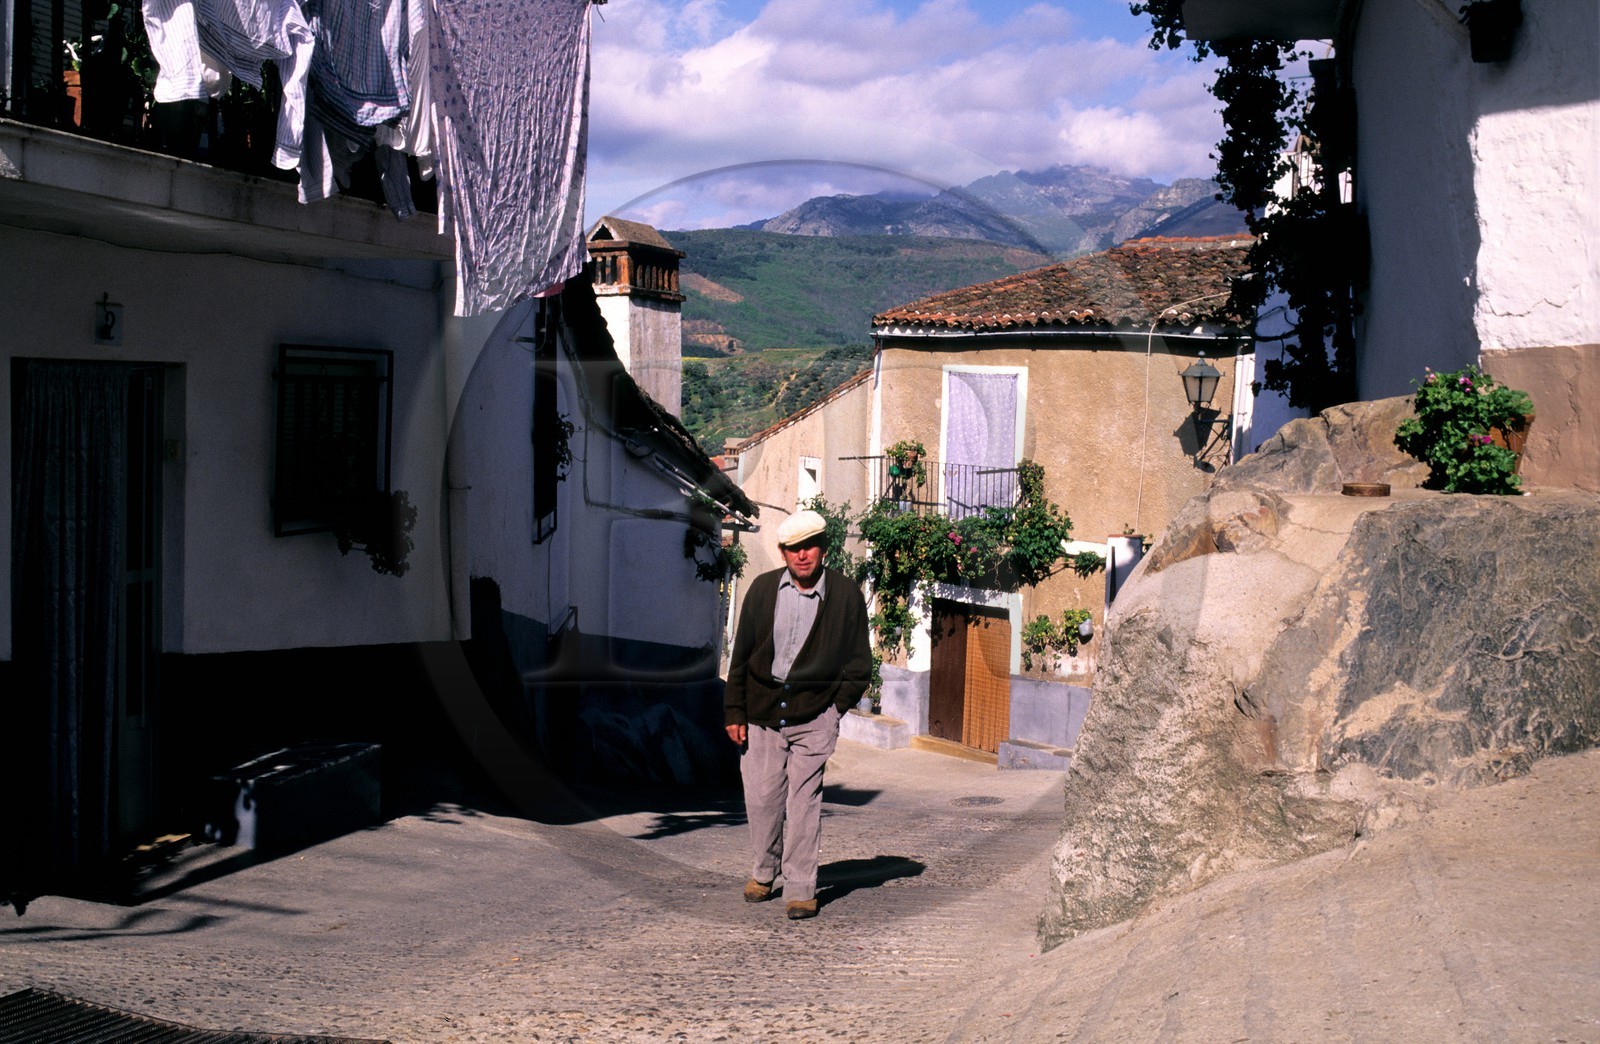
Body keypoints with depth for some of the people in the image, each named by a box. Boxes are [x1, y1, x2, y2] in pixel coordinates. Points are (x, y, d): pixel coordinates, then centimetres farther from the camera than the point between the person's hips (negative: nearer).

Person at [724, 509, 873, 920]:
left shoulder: (845, 593, -2)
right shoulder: (763, 589, 4)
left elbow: (859, 662, 6)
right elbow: (741, 654, 8)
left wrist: (836, 707, -2)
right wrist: (735, 712, 4)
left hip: (814, 715, -2)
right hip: (762, 712, 2)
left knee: (803, 800, -6)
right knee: (760, 797, 5)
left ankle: (800, 888, 2)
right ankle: (764, 871, 28)